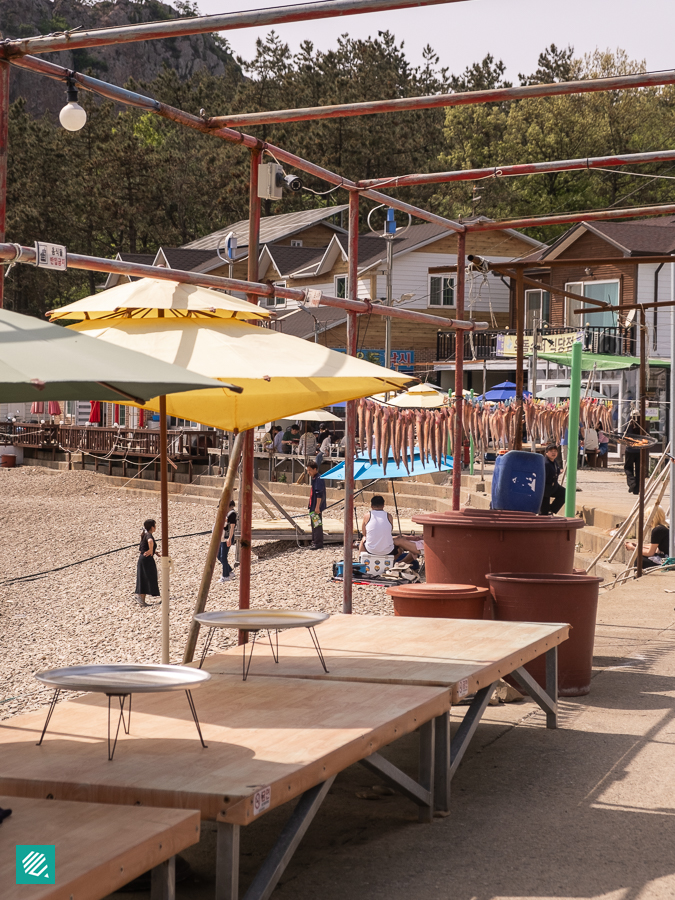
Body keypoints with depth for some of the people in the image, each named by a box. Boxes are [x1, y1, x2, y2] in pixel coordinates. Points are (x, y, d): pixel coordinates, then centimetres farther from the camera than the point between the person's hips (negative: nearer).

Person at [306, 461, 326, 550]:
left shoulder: (319, 479, -17)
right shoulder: (313, 479, 15)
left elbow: (319, 494, -22)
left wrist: (317, 507, -25)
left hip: (316, 507, -11)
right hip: (313, 506, 11)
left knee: (317, 525, -8)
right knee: (314, 525, 15)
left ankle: (318, 544, -5)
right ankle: (315, 542, 22)